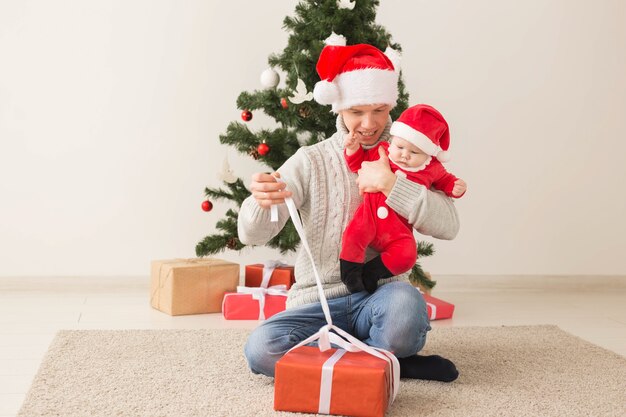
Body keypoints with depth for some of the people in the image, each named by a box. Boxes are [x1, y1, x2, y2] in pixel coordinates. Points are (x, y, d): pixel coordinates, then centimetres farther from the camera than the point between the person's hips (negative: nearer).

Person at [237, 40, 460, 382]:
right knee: (261, 349, -28)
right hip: (318, 303, 2)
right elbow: (251, 234, -7)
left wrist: (392, 184, -23)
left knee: (406, 302, -37)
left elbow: (448, 225, -10)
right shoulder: (310, 161, 2)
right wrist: (261, 202, -31)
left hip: (380, 295, -1)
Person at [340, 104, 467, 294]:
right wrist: (353, 149, -6)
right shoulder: (381, 152, 3)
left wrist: (455, 188, 2)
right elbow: (359, 163, 12)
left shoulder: (432, 169, 4)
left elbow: (445, 180, 23)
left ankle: (370, 273, -8)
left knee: (406, 256, -24)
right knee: (353, 236, -28)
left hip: (398, 229, 1)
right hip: (370, 215, 0)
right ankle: (350, 274, -9)